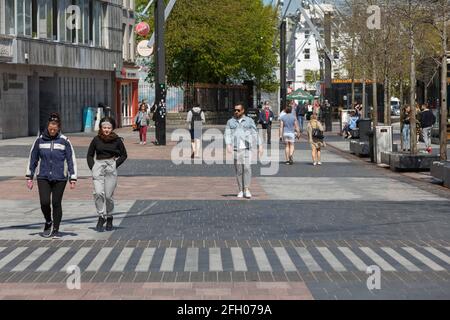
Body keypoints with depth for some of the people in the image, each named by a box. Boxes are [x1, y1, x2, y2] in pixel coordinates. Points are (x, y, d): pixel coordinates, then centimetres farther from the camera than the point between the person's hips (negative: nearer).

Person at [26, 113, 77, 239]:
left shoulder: (64, 141, -3)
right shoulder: (40, 140, 1)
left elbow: (71, 160, 0)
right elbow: (32, 159, 10)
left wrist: (73, 179, -3)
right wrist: (29, 177, 10)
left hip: (59, 178, -1)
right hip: (43, 177, 1)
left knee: (56, 203, 3)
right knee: (45, 202, -10)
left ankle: (56, 230, 17)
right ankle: (48, 222, 18)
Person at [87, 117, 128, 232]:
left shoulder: (117, 140, 1)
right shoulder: (96, 140, 5)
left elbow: (124, 155, 12)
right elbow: (89, 155, 15)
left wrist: (115, 164, -1)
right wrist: (92, 167, 3)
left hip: (111, 167, -1)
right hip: (98, 166, 1)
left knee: (108, 195, 1)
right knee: (98, 192, -18)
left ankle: (109, 218, 20)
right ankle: (101, 216, -10)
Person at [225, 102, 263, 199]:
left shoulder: (249, 121, 9)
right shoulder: (230, 122, 11)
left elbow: (255, 133, 7)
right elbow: (227, 134, 2)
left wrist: (260, 146, 0)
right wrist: (228, 145, -14)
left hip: (247, 148, -1)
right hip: (235, 148, 1)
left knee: (247, 167, -13)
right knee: (238, 169, 2)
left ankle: (247, 189, -10)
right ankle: (241, 191, 10)